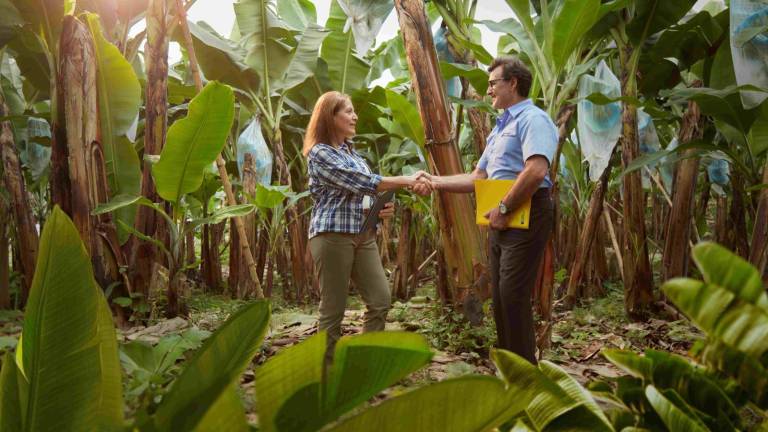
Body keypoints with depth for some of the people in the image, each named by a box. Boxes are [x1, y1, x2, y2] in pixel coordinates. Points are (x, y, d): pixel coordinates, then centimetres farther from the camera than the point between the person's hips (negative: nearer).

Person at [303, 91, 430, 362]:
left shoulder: (352, 152, 19)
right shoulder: (319, 153, -8)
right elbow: (362, 182, -18)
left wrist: (382, 208, 3)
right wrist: (406, 181, -18)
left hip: (363, 235, 8)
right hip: (333, 235, -8)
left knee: (380, 301, 2)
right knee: (333, 309, -1)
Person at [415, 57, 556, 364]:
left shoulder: (533, 119, -7)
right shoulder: (500, 128, 24)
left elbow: (536, 171, -24)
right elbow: (477, 179, 25)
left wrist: (504, 209, -19)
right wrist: (435, 182, 16)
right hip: (501, 221, 10)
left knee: (513, 296, -11)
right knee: (500, 298, 11)